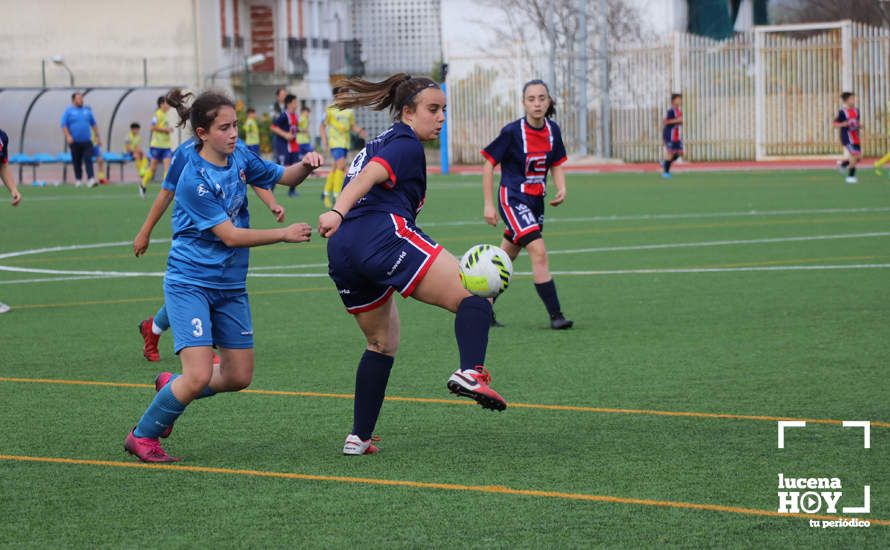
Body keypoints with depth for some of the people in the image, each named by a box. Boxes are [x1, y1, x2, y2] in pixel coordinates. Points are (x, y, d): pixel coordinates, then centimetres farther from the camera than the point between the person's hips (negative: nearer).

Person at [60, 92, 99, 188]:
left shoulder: (87, 110, 12)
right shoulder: (68, 111, 2)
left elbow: (93, 124, 18)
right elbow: (64, 125, -3)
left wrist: (97, 137, 15)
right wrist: (68, 136, -16)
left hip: (86, 141, 1)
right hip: (74, 142, -1)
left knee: (88, 160, -11)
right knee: (77, 162, 6)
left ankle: (91, 180, -19)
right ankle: (78, 180, 19)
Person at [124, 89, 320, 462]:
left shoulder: (238, 158, 1)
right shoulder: (195, 180, -20)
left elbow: (282, 176, 16)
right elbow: (230, 235, -18)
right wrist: (284, 234, -14)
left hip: (230, 285, 7)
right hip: (190, 283, -7)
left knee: (239, 377, 8)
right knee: (200, 375, -18)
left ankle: (170, 388, 32)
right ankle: (142, 436, 3)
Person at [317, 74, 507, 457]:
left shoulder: (378, 143, 31)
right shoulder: (406, 145, 3)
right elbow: (369, 177, -14)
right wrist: (337, 212, -28)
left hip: (341, 253, 9)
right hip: (383, 235, -9)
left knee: (382, 343, 23)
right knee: (473, 298, -13)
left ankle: (358, 437, 19)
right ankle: (470, 373, -39)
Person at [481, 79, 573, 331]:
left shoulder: (552, 131, 0)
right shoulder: (512, 132, -15)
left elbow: (556, 164, 14)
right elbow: (488, 165, -8)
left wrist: (561, 188, -5)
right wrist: (488, 204, -10)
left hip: (536, 201, 6)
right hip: (513, 199, -6)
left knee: (506, 258, 15)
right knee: (539, 251, -20)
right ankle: (555, 315, -19)